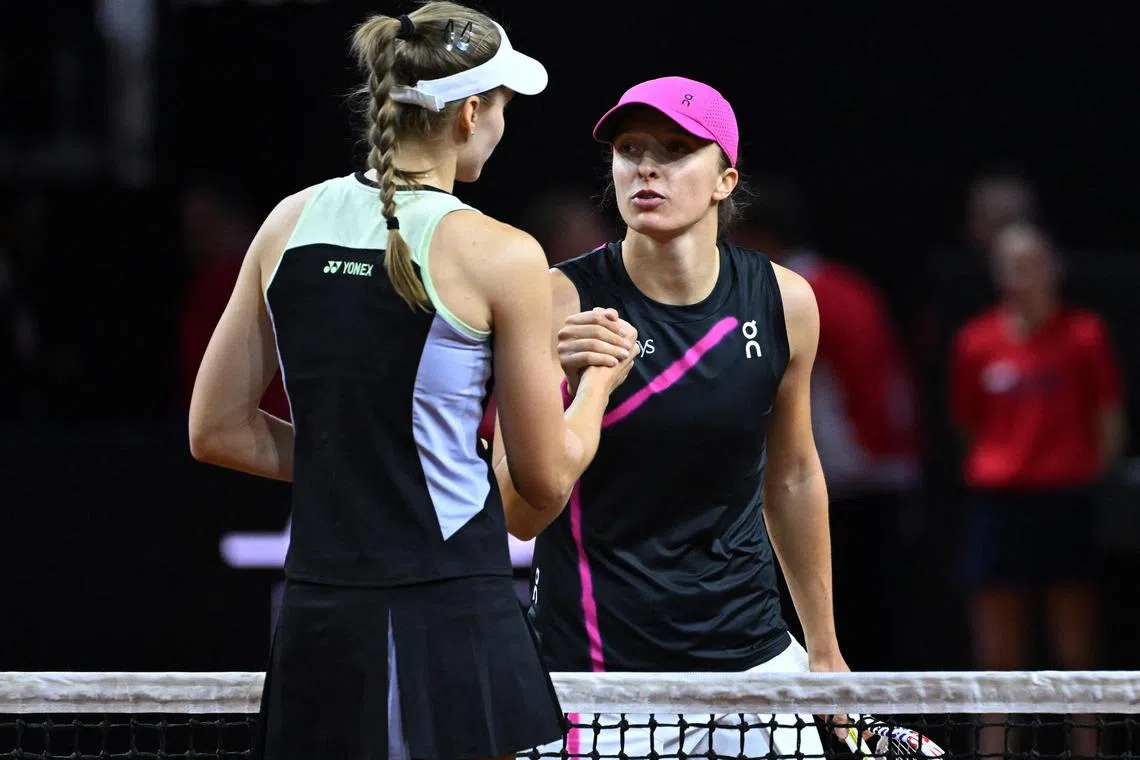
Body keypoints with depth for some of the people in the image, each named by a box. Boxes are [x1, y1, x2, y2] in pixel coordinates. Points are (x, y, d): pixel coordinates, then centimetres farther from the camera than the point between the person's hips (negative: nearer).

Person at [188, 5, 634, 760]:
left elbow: (217, 430, 11)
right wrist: (598, 382, 18)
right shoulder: (499, 255, -8)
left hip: (317, 616, 5)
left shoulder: (290, 223, 6)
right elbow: (548, 480, 0)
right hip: (449, 619, -5)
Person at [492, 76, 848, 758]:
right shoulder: (563, 301, -11)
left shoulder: (783, 302, -1)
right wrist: (566, 389, -29)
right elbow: (521, 516, -14)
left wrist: (824, 650, 19)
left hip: (753, 655, 3)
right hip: (597, 670, -3)